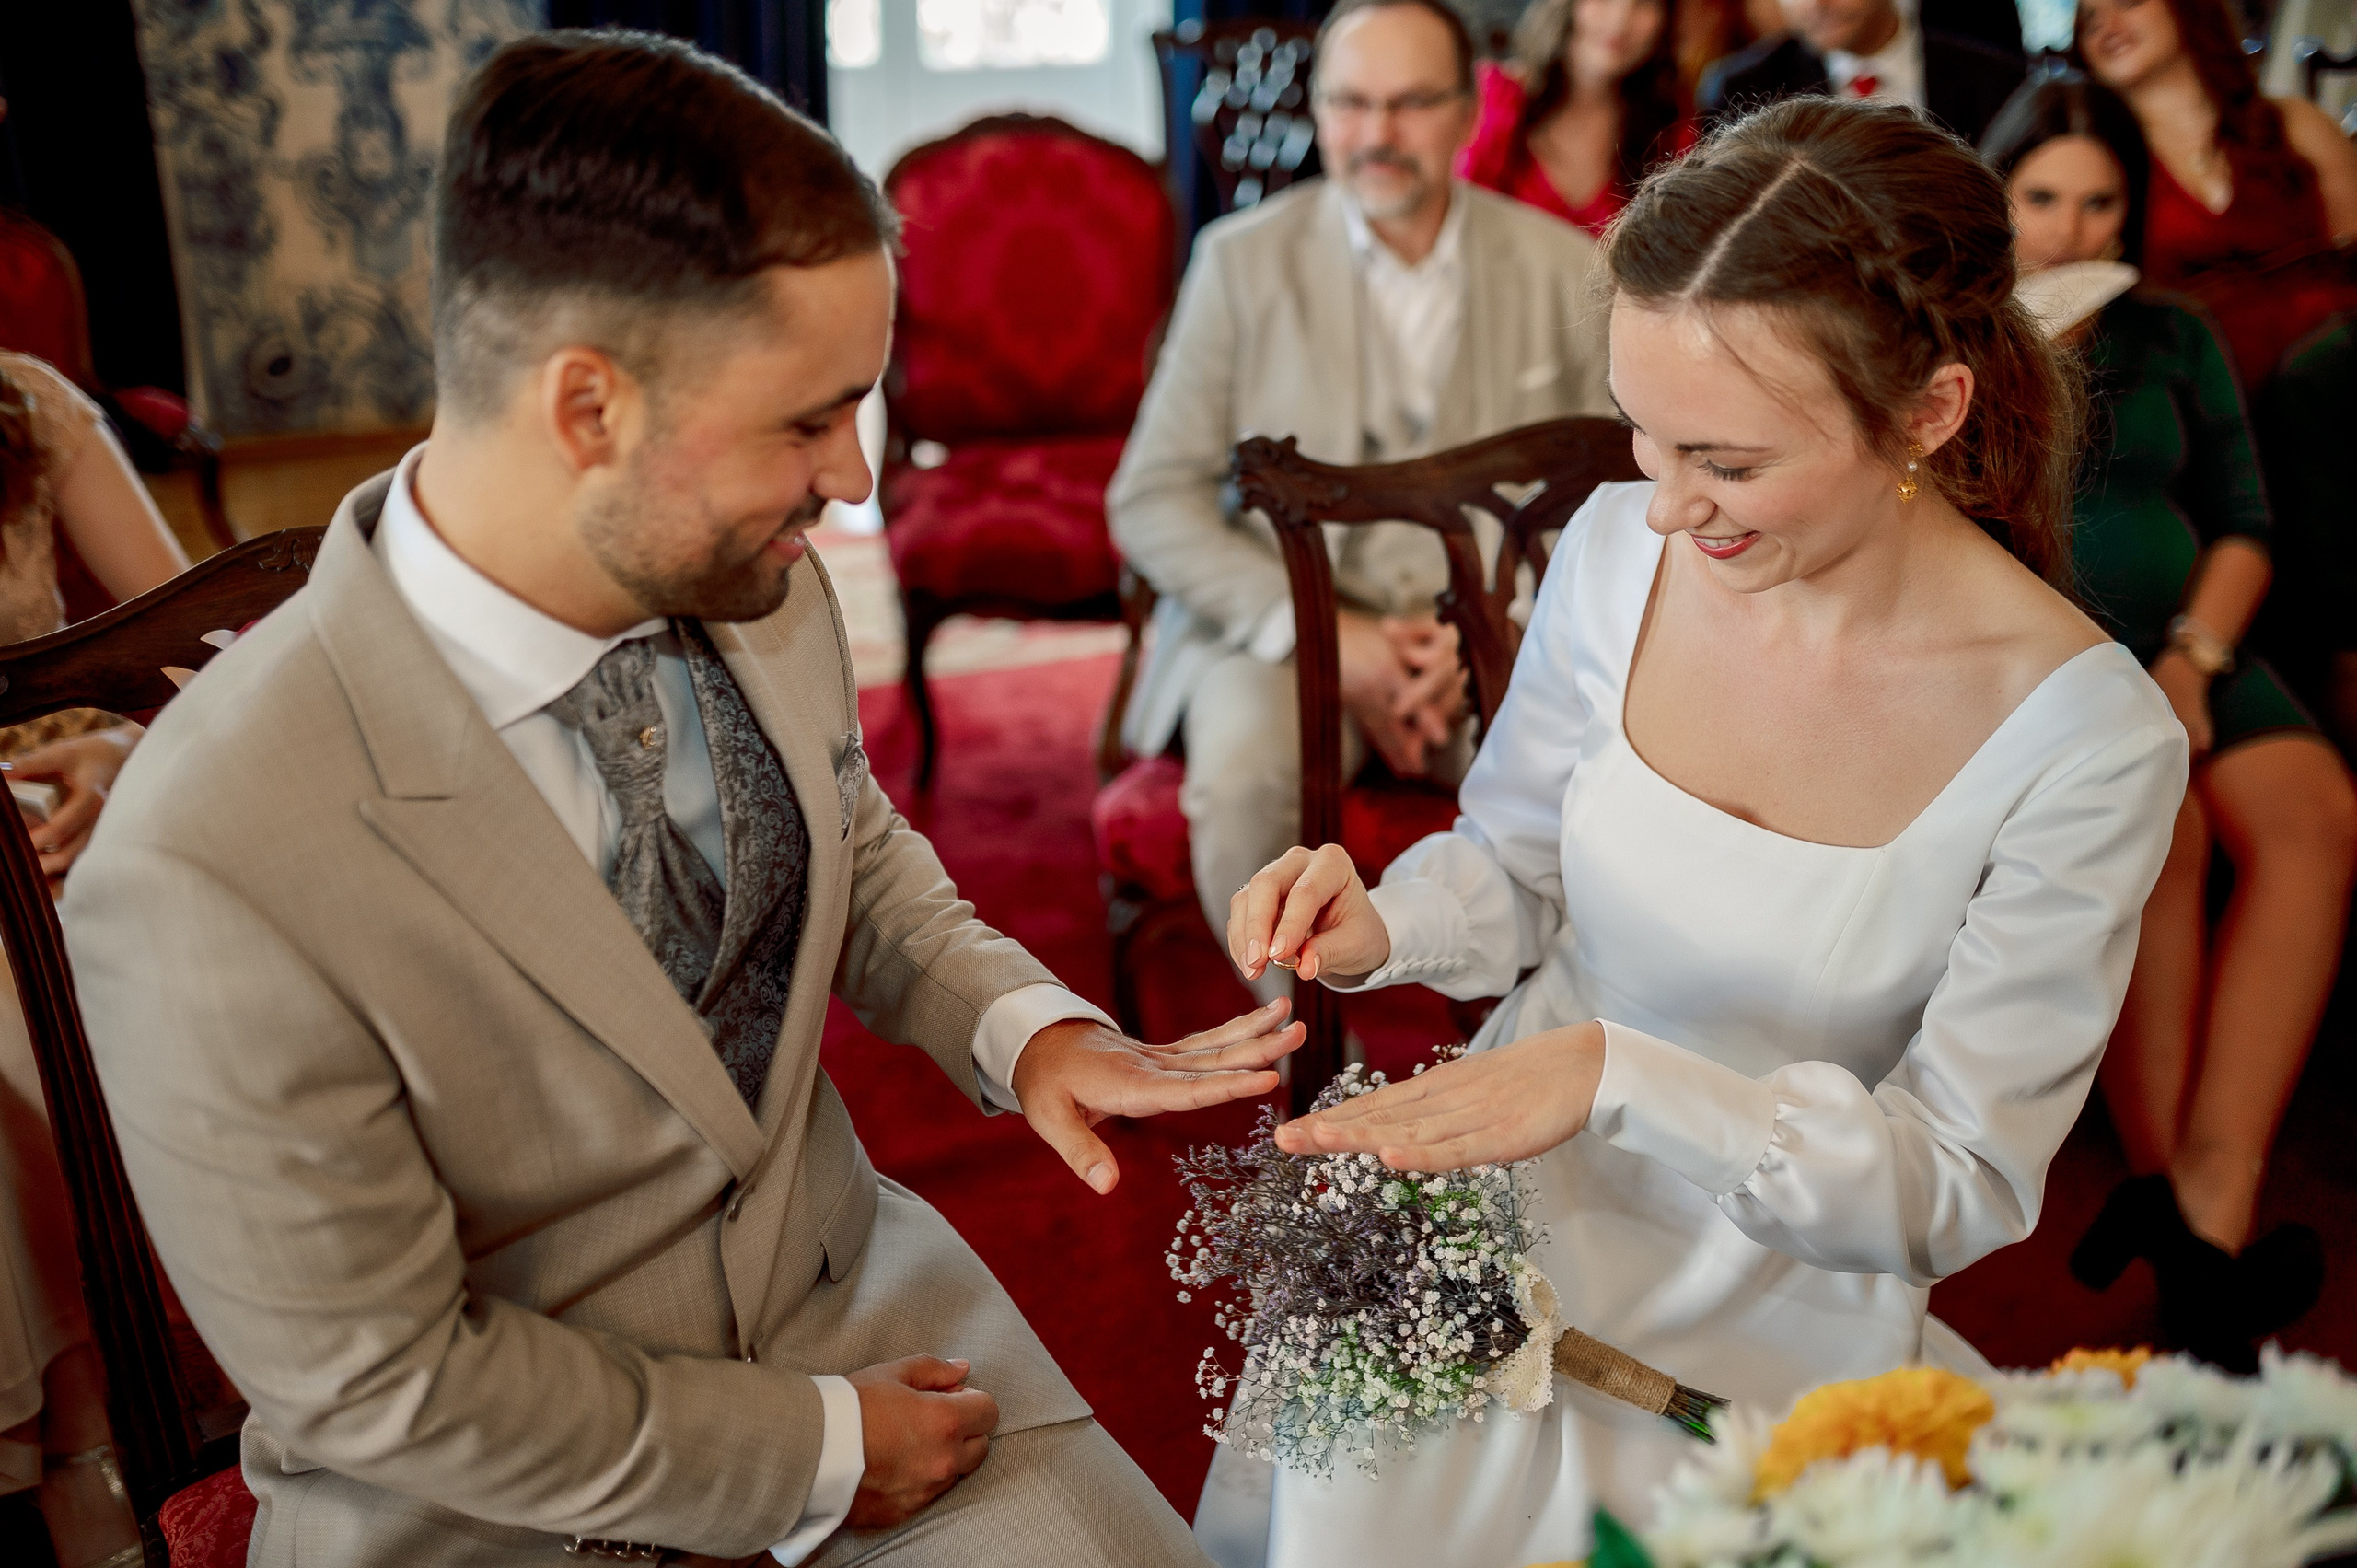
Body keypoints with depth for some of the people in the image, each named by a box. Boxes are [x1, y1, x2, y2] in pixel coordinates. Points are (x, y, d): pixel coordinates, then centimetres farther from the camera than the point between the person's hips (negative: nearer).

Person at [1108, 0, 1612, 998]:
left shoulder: (1564, 270, 6)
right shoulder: (1243, 259, 2)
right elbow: (1150, 502, -1)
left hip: (1501, 627, 2)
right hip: (1284, 621, -1)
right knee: (1243, 783, -33)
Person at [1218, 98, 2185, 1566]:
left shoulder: (2090, 738, -18)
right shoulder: (1619, 549, -9)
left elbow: (1958, 1187, -14)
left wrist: (1623, 1075, -28)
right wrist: (1381, 926, -16)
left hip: (1776, 1304, -2)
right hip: (1505, 1188, 2)